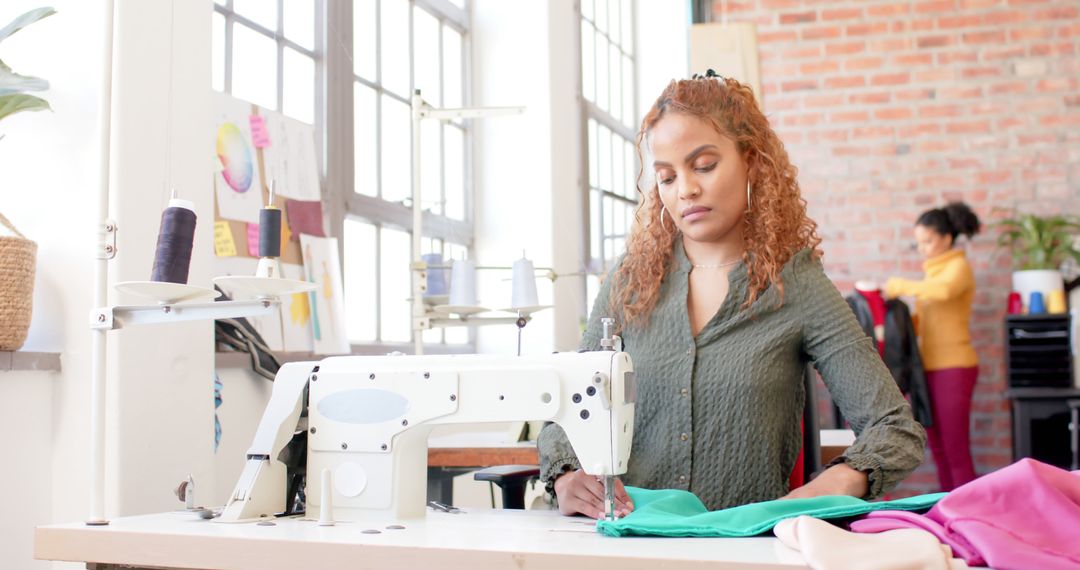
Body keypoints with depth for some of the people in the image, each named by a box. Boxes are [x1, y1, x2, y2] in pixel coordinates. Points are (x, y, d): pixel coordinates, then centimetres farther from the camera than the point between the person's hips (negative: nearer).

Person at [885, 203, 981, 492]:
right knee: (937, 447, 9)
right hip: (930, 367, 8)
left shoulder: (959, 267, -4)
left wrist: (902, 286, -18)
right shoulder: (933, 272, 17)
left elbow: (943, 290, -27)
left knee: (955, 449, -6)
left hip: (954, 367, -8)